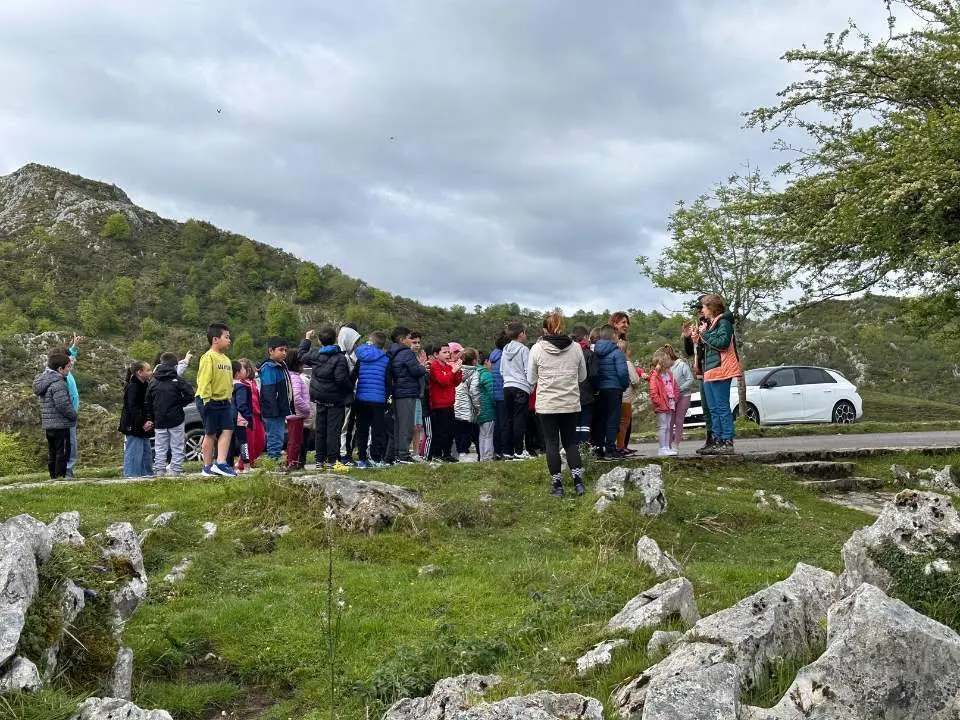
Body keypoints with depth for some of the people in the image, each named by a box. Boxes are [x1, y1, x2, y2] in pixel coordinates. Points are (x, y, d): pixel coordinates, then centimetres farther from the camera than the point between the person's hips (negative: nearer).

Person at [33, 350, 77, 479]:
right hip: (60, 425, -9)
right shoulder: (58, 383, -18)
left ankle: (53, 477, 21)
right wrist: (74, 415, -6)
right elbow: (63, 405, -21)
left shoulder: (42, 380, 12)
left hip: (47, 425, 9)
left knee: (52, 454, 15)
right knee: (62, 454, -3)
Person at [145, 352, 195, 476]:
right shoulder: (178, 380, -6)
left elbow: (148, 403, 8)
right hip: (176, 420, -3)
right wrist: (179, 403, 2)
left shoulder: (153, 382, 7)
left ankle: (159, 470, 5)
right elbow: (190, 394, -14)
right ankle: (176, 470, -1)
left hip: (159, 422, 3)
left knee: (160, 448, 8)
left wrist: (150, 419, 13)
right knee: (177, 447, 2)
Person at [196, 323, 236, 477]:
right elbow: (204, 381, -18)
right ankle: (208, 467, 10)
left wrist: (229, 399, 19)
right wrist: (206, 400, -22)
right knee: (211, 434, 1)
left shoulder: (226, 359, 15)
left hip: (224, 401, 8)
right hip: (211, 402, -8)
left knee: (227, 430, -4)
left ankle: (220, 463, -5)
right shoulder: (208, 357, -12)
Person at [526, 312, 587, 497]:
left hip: (547, 404, -2)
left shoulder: (537, 348, -7)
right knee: (570, 442, 15)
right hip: (571, 403, 2)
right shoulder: (575, 347, -1)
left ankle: (557, 485, 9)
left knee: (552, 443, 7)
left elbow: (531, 379, 1)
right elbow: (582, 376, 9)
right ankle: (578, 480, 4)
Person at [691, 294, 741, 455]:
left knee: (722, 407, -11)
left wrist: (704, 334, -11)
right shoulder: (710, 324, 23)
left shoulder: (723, 322, -5)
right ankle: (717, 442, 11)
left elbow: (722, 342, -21)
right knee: (713, 409, 8)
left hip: (720, 369, -10)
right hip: (709, 371, 10)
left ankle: (728, 442, -11)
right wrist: (698, 338, 9)